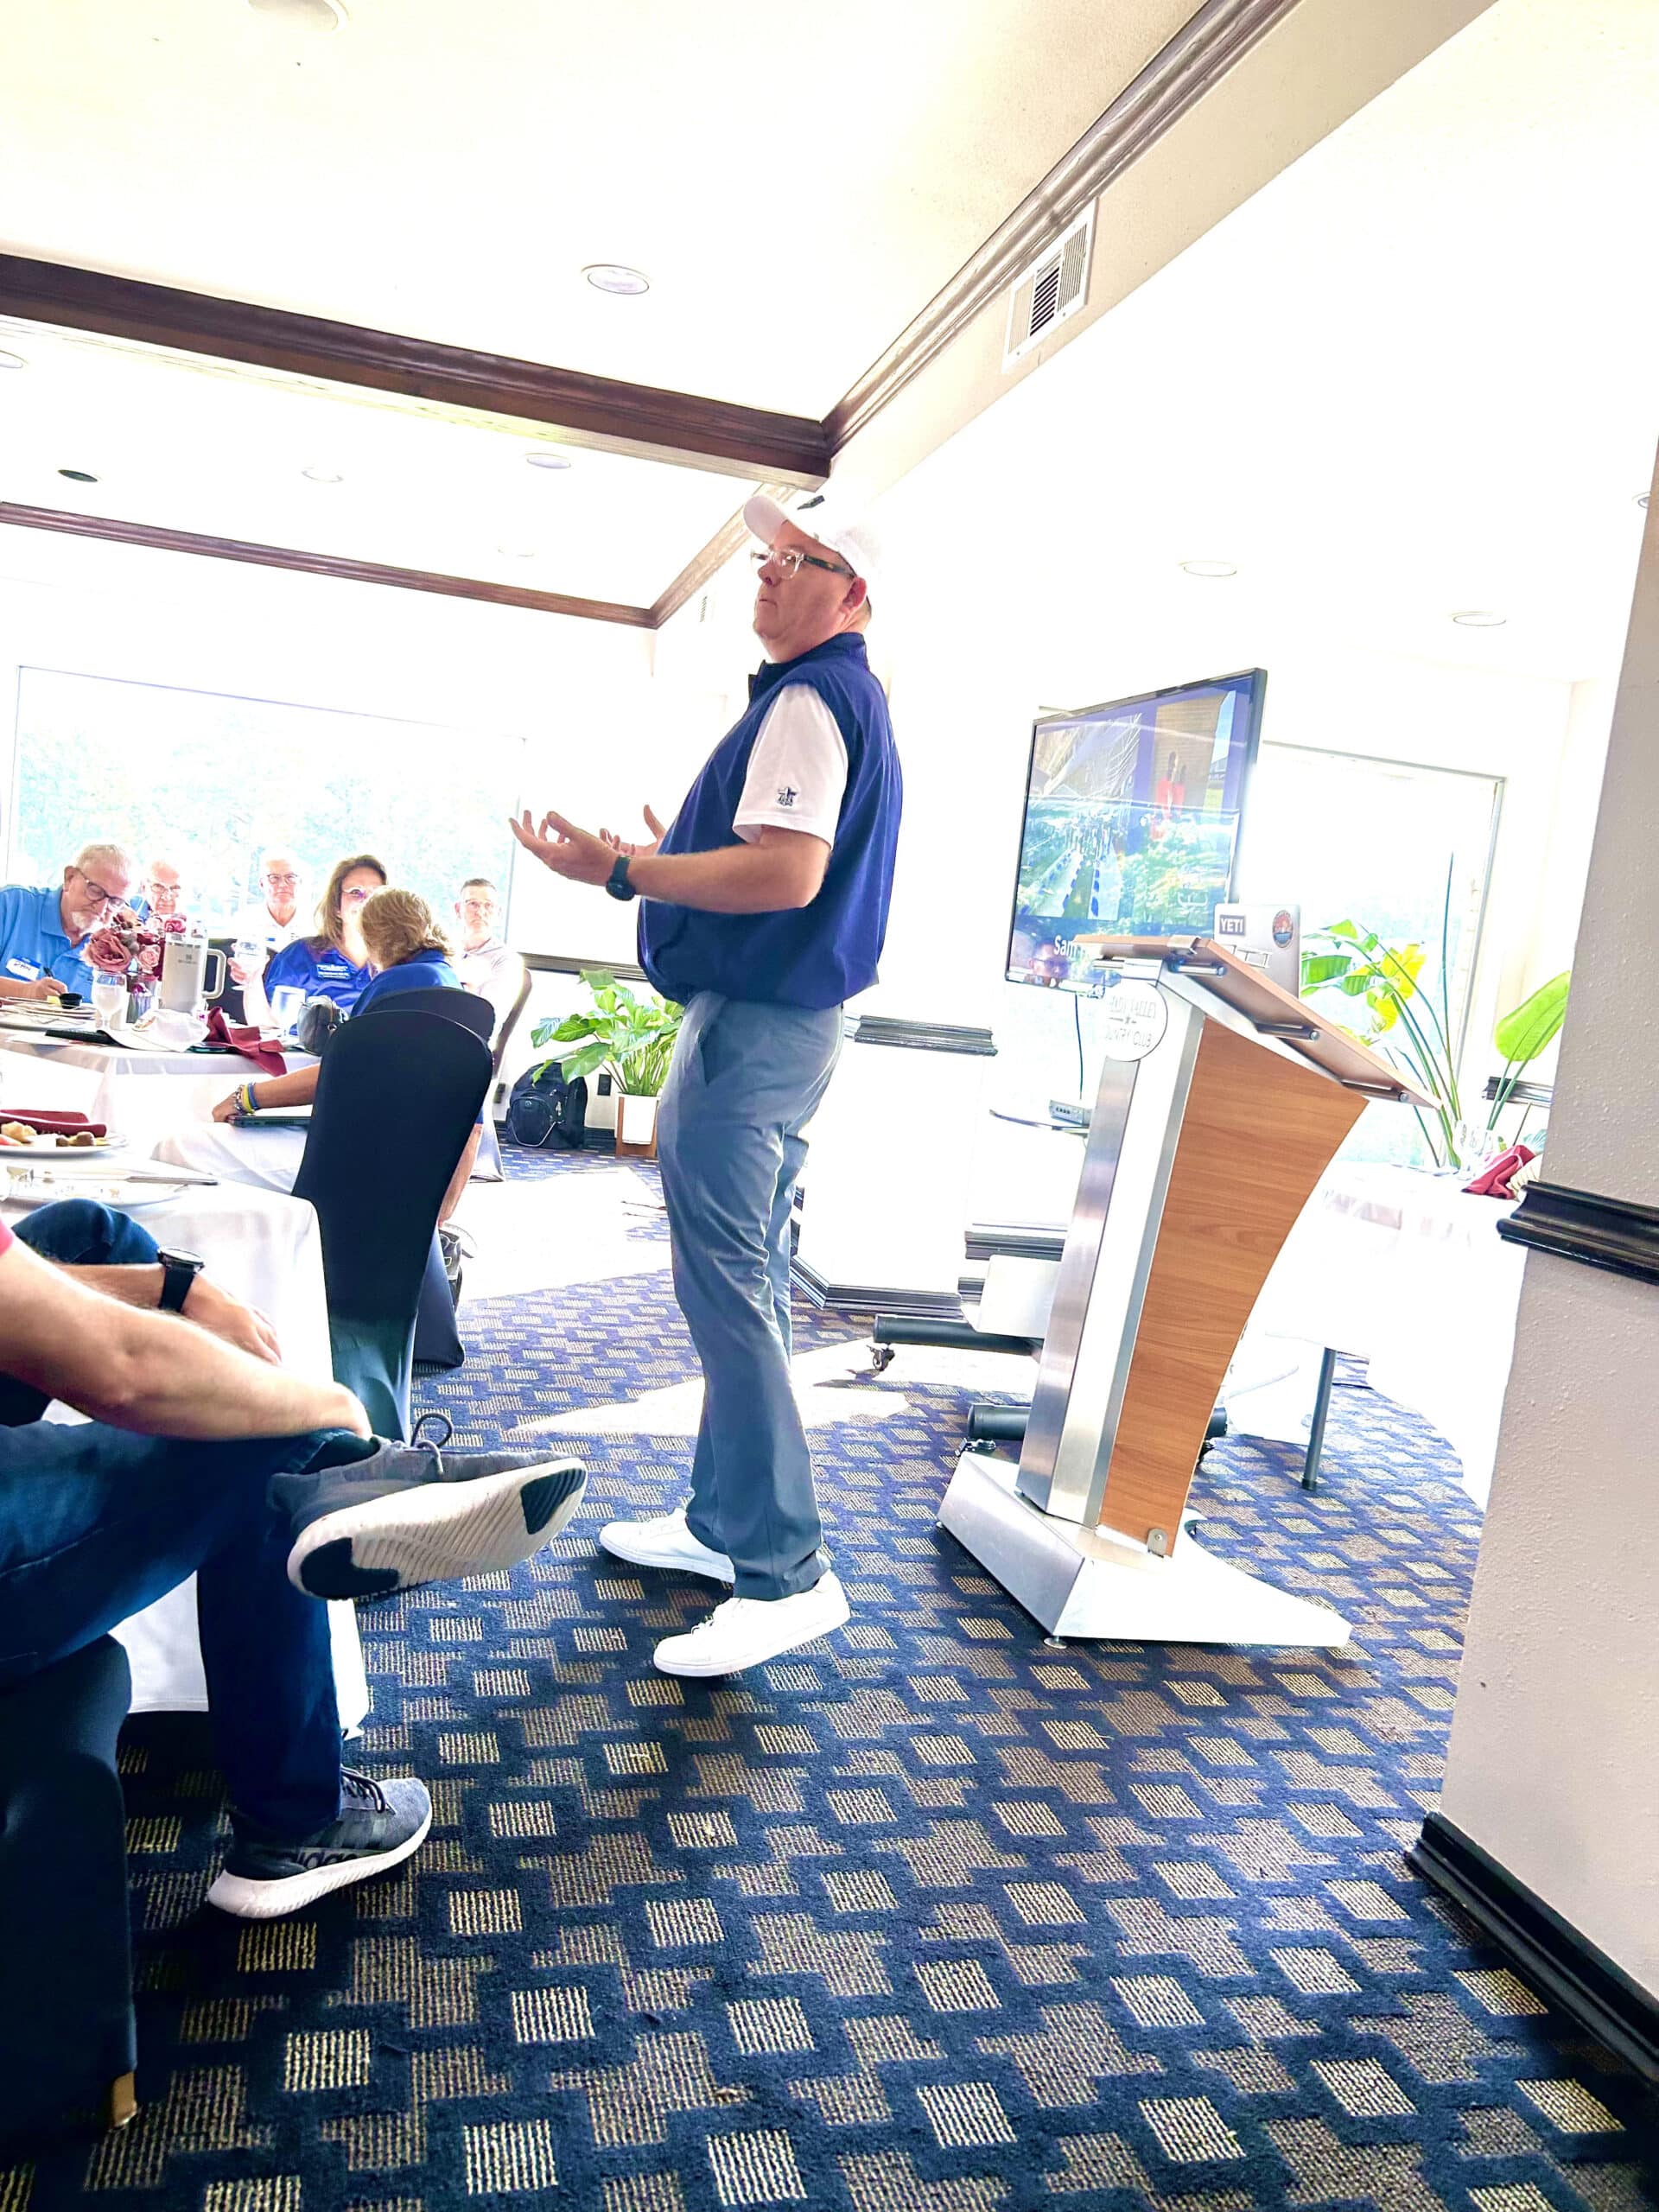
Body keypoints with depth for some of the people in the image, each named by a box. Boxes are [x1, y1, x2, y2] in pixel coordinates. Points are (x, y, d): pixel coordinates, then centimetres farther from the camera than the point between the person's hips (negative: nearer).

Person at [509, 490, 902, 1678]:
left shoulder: (807, 700, -12)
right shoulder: (854, 702, 20)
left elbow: (789, 873, -25)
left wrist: (620, 871, -20)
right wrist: (672, 859, 26)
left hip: (751, 1020, -11)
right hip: (792, 1016, 11)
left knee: (730, 1288, -10)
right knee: (747, 1281, 14)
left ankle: (786, 1572, -4)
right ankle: (724, 1521, 25)